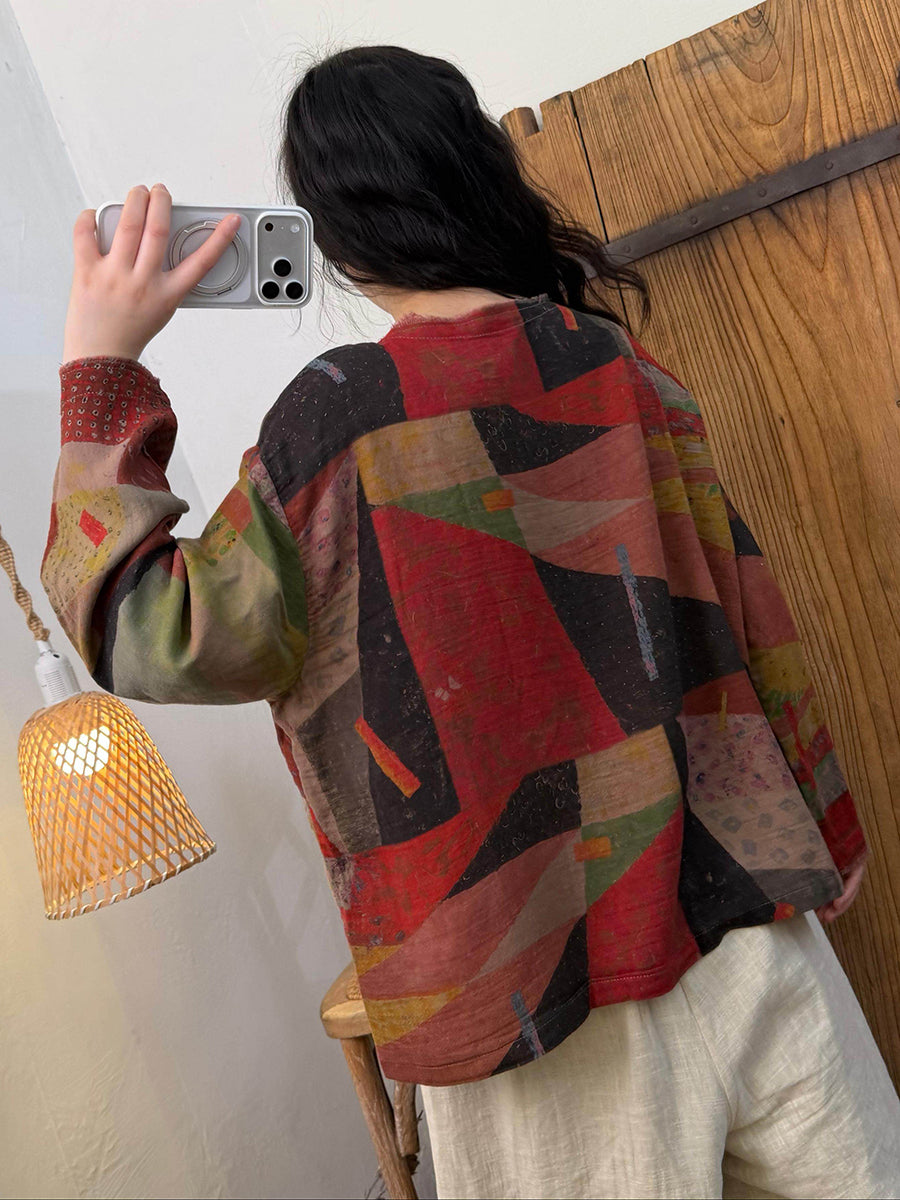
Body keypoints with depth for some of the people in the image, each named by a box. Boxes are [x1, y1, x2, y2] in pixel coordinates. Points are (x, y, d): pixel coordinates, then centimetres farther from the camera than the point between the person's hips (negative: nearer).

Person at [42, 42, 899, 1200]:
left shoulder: (344, 411, -15)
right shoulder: (618, 364, 0)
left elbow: (161, 639, -10)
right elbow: (747, 617, 5)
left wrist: (98, 370, -5)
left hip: (542, 962, -4)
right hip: (741, 907, 5)